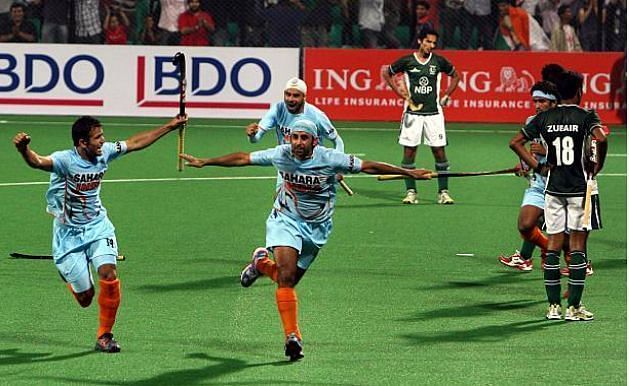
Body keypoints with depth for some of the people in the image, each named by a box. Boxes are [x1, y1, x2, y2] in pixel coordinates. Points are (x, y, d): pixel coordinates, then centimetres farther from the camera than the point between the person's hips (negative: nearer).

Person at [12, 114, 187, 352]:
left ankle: (105, 335, -2)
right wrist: (24, 149, -67)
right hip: (69, 233, -4)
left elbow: (136, 142, 9)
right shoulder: (65, 160, -24)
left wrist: (170, 127, 13)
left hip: (98, 227, 4)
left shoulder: (104, 153, -6)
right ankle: (68, 274, 39)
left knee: (108, 273, -22)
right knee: (85, 298, -1)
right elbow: (37, 162, -44)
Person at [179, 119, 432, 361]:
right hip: (285, 220, -1)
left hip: (316, 228, 1)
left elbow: (367, 166, -12)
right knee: (286, 276, -22)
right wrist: (204, 162, 7)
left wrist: (409, 173, -12)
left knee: (289, 280, 5)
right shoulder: (280, 155, -13)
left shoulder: (330, 159, -18)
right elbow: (243, 158, 0)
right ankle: (292, 336, -17)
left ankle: (262, 262, 38)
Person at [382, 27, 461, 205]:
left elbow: (455, 75, 20)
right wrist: (399, 91, 4)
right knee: (409, 151, -1)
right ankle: (411, 192, 7)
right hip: (412, 112, -1)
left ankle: (443, 192, 3)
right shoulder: (407, 61, -1)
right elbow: (386, 73, 14)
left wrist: (446, 95, 10)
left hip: (434, 113, 1)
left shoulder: (439, 61, 3)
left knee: (439, 151, -2)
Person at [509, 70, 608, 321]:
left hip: (553, 187, 3)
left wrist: (537, 166, 7)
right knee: (577, 245, 0)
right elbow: (600, 139, -25)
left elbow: (515, 142, 4)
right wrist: (597, 166, -10)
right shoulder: (586, 117, -6)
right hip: (579, 186, -3)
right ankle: (574, 307, -3)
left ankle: (553, 306, 8)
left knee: (553, 244, 8)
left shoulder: (544, 118, 5)